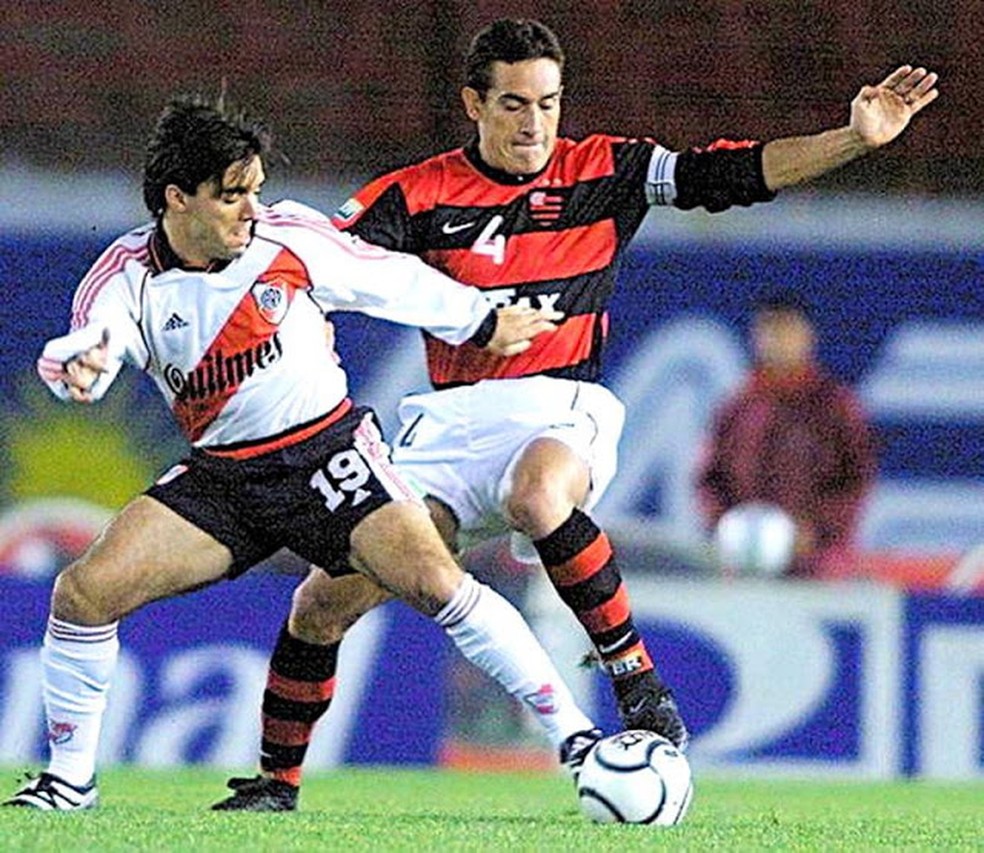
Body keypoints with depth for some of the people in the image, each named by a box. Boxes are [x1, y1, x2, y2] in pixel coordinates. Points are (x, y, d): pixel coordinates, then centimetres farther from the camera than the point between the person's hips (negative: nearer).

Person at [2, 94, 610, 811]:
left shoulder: (288, 237, -9)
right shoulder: (127, 277, -9)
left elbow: (392, 280, 6)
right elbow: (85, 344, -28)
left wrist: (486, 325, 17)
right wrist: (75, 366, -53)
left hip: (329, 450, -2)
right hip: (221, 476, 2)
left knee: (434, 580, -22)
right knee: (83, 592, -12)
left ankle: (571, 731, -13)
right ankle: (70, 778, 5)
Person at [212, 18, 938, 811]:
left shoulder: (603, 171, 6)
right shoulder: (418, 195, 4)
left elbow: (734, 174, 4)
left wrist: (857, 139, -5)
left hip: (562, 405, -2)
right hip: (452, 418, 2)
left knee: (538, 498, -40)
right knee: (327, 598, -7)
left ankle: (639, 684, -26)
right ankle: (277, 778, 14)